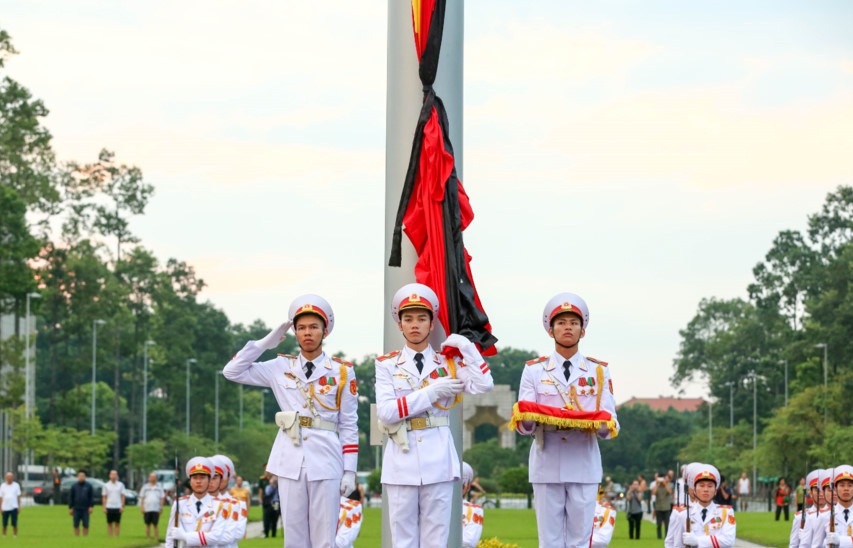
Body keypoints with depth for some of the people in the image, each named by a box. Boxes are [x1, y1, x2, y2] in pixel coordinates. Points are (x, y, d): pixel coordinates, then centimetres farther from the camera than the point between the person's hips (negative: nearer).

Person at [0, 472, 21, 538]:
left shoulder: (16, 485, 5)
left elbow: (18, 496, 6)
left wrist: (19, 506, 1)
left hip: (14, 507, -1)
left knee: (14, 523, -4)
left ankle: (15, 535, 3)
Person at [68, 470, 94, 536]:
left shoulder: (88, 486, 5)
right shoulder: (74, 486, 6)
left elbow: (92, 497, 5)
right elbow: (70, 498, 7)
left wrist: (91, 506, -5)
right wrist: (70, 508, 1)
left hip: (85, 509, -1)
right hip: (76, 509, 1)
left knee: (85, 525, 0)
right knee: (76, 525, 1)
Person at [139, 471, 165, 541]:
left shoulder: (159, 487, 8)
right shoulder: (145, 487, 10)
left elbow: (162, 498, 7)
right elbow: (142, 497, 9)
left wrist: (161, 507, -2)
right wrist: (142, 507, -1)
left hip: (156, 509, -1)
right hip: (147, 509, 1)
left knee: (156, 525, -3)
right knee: (147, 525, 5)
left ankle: (156, 539, -2)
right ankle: (148, 539, 10)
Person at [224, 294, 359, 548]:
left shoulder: (342, 371, 4)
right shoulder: (281, 368, 9)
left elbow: (349, 425, 3)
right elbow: (232, 372, 7)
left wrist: (349, 470, -2)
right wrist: (266, 343, 3)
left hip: (326, 462, -2)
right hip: (290, 461, 2)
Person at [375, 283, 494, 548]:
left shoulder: (448, 362, 8)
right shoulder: (387, 365, 4)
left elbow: (483, 386, -8)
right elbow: (386, 412, -9)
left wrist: (465, 347, -6)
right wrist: (432, 392, -11)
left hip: (438, 460, 1)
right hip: (402, 460, 0)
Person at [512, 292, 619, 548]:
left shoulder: (599, 371, 9)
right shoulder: (534, 370, 7)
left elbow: (611, 424, 1)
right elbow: (524, 426, 0)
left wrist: (603, 425, -23)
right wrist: (526, 419, -23)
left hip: (584, 466, 0)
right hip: (547, 466, 0)